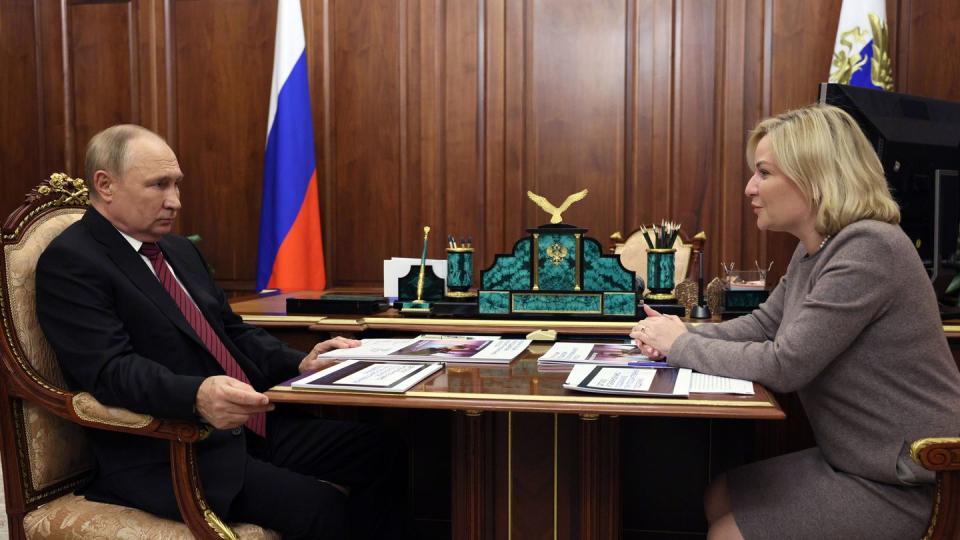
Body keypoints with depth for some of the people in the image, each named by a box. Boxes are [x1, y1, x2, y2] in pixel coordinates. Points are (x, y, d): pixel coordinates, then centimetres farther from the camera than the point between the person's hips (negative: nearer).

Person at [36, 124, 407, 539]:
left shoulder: (180, 250, 18)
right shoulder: (69, 263, -8)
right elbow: (111, 369, -21)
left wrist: (299, 364, 3)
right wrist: (197, 396, -39)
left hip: (251, 425, 8)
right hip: (167, 454, -8)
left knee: (382, 454, -7)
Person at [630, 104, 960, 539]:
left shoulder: (867, 249, -26)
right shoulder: (816, 248, 7)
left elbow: (784, 365, -26)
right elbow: (763, 325, 12)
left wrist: (683, 346, -13)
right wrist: (676, 337, -5)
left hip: (904, 483, -9)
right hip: (854, 459, 9)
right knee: (718, 499, 13)